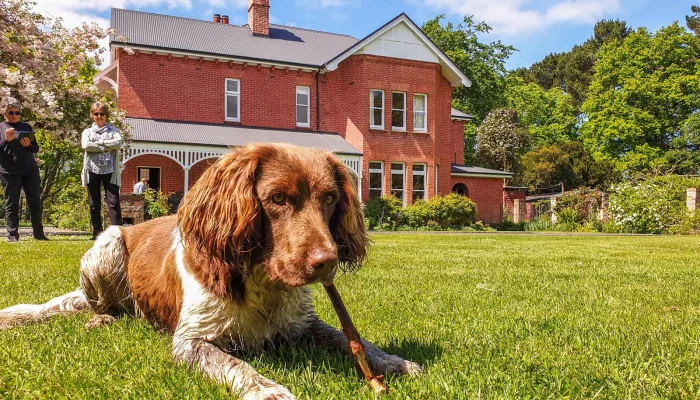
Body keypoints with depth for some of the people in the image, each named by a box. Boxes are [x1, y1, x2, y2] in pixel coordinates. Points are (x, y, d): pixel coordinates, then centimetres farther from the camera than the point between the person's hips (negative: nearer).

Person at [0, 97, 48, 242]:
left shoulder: (26, 126, 13)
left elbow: (36, 148, 12)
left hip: (30, 170, 2)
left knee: (35, 202, 2)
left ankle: (39, 233, 10)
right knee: (12, 204, 1)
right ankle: (12, 235, 6)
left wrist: (29, 145, -9)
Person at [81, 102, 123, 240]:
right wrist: (106, 147, -10)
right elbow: (86, 145, -7)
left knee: (113, 201, -8)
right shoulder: (87, 132, 14)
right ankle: (97, 233, 10)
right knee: (94, 204, 5)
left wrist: (98, 143, -9)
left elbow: (118, 143, -11)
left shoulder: (114, 130, 11)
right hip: (92, 170, 2)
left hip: (110, 170, -2)